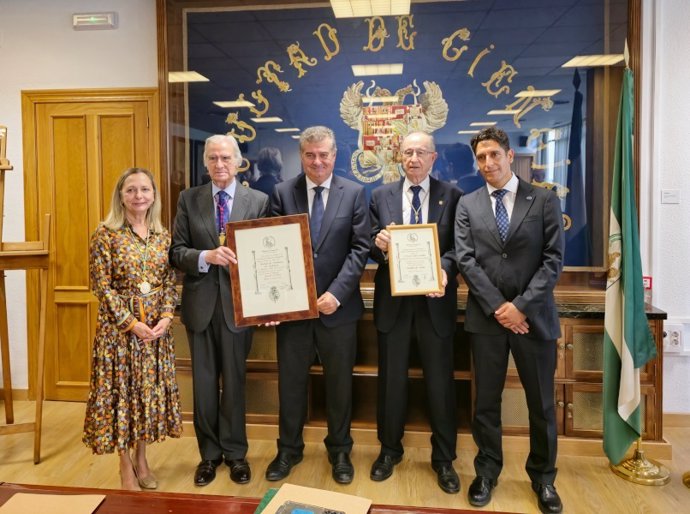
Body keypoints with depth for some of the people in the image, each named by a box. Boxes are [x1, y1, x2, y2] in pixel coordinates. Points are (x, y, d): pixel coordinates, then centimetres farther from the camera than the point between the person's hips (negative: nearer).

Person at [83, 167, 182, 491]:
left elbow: (170, 281, 6)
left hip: (157, 326, 4)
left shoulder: (162, 234, 5)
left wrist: (165, 317, -9)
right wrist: (132, 323, -14)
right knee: (121, 389, 5)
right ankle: (126, 466, 22)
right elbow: (102, 286, -10)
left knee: (151, 389, 11)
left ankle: (141, 458, 29)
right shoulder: (105, 233, -7)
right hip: (119, 326, -4)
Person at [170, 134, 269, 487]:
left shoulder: (258, 200, -1)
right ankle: (209, 453, 30)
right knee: (204, 381, 12)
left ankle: (235, 452, 29)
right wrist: (205, 256, -21)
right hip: (200, 303, 2)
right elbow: (177, 251, -1)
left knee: (234, 380, 11)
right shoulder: (189, 199, 3)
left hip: (237, 302, -1)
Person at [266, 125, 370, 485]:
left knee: (339, 382, 13)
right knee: (290, 381, 13)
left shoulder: (354, 193, 0)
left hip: (338, 305, 0)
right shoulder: (282, 193, 2)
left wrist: (336, 293, -16)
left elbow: (360, 248, -6)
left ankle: (339, 449, 33)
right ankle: (289, 448, 34)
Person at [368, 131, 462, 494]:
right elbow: (370, 245, 3)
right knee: (391, 378, 12)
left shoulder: (451, 195, 2)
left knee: (440, 380, 8)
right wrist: (379, 244, -19)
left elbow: (458, 246, -4)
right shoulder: (381, 195, 7)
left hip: (434, 299, -1)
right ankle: (390, 449, 32)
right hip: (392, 299, 2)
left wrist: (445, 269, -23)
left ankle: (444, 458, 26)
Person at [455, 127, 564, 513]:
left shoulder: (545, 201, 2)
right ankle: (487, 472, 29)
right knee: (486, 402, 10)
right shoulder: (468, 205, 6)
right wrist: (497, 307, -11)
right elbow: (466, 261, -2)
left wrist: (521, 306, -14)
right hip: (486, 318, 1)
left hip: (534, 316, 0)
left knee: (542, 404, 11)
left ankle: (543, 477, 31)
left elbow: (554, 260, -5)